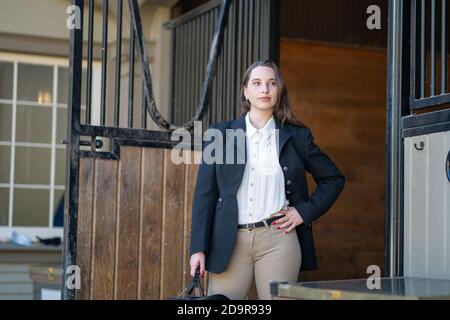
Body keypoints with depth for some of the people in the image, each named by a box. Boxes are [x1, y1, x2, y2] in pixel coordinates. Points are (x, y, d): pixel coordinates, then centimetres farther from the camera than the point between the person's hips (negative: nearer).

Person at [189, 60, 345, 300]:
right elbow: (205, 193, 5)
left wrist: (305, 211, 3)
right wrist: (198, 248, -2)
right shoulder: (221, 134, 8)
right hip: (230, 241, 0)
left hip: (278, 239, 0)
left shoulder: (296, 136, 9)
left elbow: (334, 179, 18)